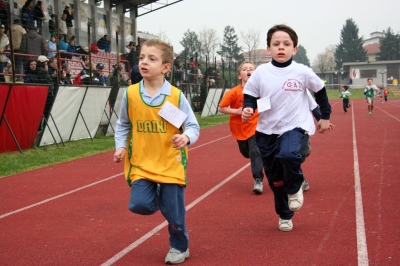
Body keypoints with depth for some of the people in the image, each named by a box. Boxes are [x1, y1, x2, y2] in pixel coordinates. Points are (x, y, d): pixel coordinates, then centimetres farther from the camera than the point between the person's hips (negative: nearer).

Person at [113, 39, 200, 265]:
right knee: (139, 204, -14)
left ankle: (179, 248, 32)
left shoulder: (176, 96, -9)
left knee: (174, 214, 4)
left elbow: (193, 126, -4)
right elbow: (123, 125, 12)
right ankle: (160, 198, 22)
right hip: (142, 164, 2)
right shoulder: (130, 94, -3)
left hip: (171, 165, -2)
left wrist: (186, 137, -26)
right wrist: (121, 147, -2)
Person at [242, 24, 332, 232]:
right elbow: (250, 97, 4)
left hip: (294, 127, -2)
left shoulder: (302, 72, -7)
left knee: (289, 155, -34)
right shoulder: (261, 73, -5)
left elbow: (320, 91, 9)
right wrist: (247, 109, -18)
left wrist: (325, 117, 15)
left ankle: (295, 188, -2)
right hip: (267, 131, 2)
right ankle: (284, 216, 32)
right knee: (275, 178, 9)